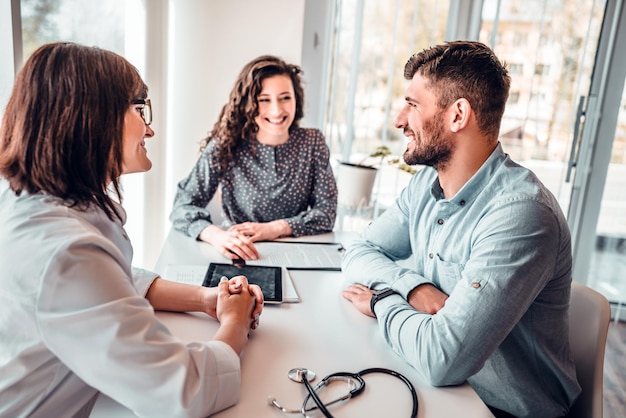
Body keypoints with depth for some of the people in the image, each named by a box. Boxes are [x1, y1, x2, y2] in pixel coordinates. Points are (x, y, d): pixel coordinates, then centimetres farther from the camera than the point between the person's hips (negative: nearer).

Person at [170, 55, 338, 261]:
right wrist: (217, 235, -33)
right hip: (239, 257, 1)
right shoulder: (224, 146, -11)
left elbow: (326, 212, -3)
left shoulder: (313, 143, -4)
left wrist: (276, 228, -18)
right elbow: (183, 205, -13)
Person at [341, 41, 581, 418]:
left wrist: (383, 302, -14)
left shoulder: (520, 214, -28)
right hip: (439, 385, 6)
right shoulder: (427, 181, -2)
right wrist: (413, 287, -18)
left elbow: (442, 358, -32)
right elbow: (359, 255, 0)